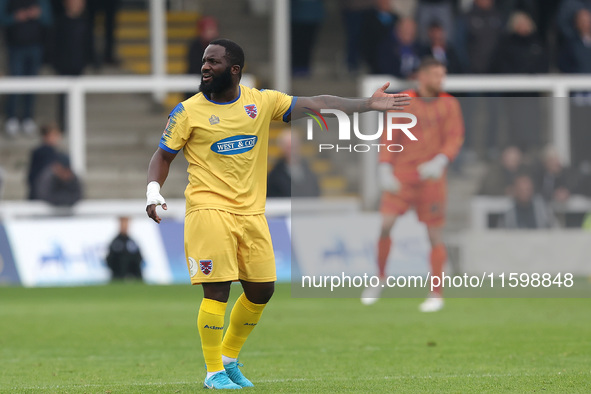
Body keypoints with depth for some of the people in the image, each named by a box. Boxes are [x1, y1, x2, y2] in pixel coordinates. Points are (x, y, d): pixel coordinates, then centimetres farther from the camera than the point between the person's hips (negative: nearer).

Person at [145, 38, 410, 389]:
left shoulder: (262, 102, 4)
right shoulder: (189, 111, -2)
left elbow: (316, 104, 2)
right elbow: (163, 155, 6)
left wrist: (369, 104, -3)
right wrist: (154, 192, -13)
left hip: (251, 212, 4)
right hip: (209, 211, -4)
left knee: (262, 290, 7)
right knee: (217, 290, -11)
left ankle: (229, 359, 26)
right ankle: (214, 372, 1)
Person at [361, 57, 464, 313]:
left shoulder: (449, 105, 6)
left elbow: (455, 138, -1)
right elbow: (390, 138, 0)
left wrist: (440, 161, -19)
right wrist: (384, 169, -13)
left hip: (431, 177, 0)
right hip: (402, 175, 0)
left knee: (435, 234, -2)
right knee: (385, 224, -13)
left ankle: (436, 295, 6)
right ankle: (379, 280, 7)